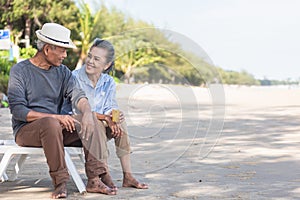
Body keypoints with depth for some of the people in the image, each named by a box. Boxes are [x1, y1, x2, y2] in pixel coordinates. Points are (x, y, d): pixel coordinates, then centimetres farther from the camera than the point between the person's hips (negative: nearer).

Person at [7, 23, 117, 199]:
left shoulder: (63, 72, 12)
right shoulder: (20, 70, -6)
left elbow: (77, 95, -4)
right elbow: (18, 110, -15)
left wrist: (87, 113, -27)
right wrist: (55, 117, -23)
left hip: (55, 126, 5)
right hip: (26, 130, -5)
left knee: (90, 120, -17)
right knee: (51, 124, -37)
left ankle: (94, 179, -22)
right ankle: (60, 182, -30)